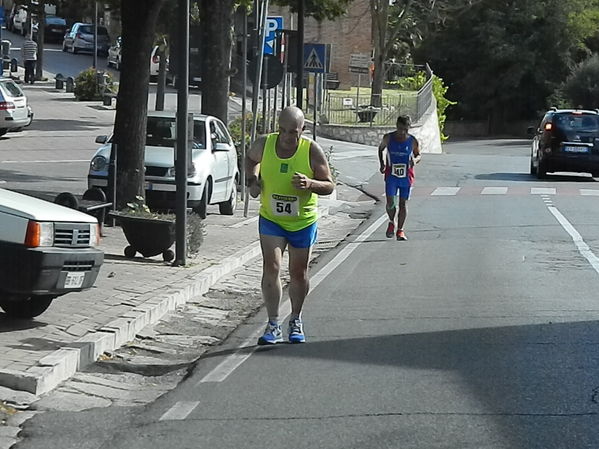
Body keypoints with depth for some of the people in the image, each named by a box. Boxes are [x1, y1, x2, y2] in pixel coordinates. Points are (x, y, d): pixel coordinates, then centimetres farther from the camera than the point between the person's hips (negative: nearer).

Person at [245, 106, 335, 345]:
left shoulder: (312, 151, -17)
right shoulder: (264, 144, -11)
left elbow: (329, 186, -12)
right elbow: (251, 159, 13)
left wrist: (310, 184, -32)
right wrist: (252, 180, -5)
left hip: (303, 222, 0)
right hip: (270, 219, 0)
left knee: (299, 273, 11)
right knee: (271, 267, -13)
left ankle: (295, 321, 32)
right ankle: (273, 325, -9)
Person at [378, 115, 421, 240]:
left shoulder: (412, 141, -6)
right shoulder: (388, 138, -6)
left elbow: (418, 155, 8)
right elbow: (381, 149, 13)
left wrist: (415, 160, -16)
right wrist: (382, 163, 0)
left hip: (406, 176, 0)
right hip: (391, 175, 0)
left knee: (403, 203, 5)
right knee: (390, 203, -8)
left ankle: (400, 230, 15)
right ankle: (391, 223, 21)